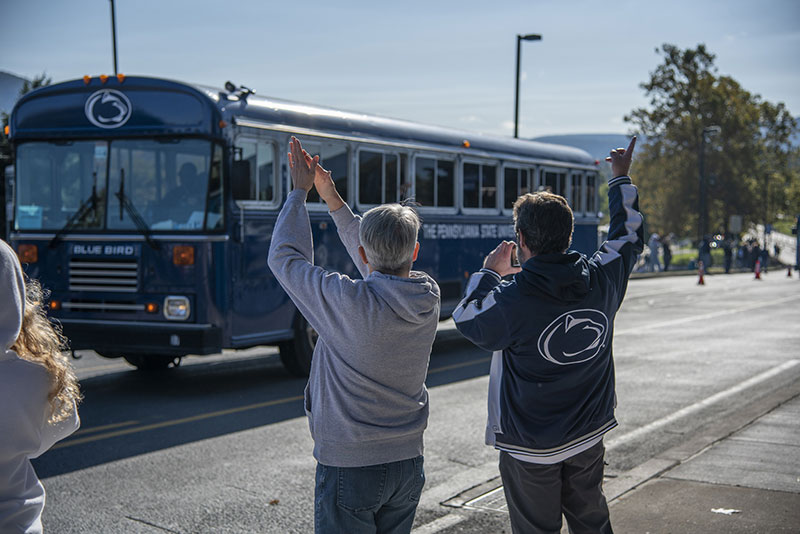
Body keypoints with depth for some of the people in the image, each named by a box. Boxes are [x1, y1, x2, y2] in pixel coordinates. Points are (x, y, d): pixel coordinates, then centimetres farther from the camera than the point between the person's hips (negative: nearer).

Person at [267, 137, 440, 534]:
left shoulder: (349, 303, -23)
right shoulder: (427, 298, -6)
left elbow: (285, 258, -8)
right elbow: (383, 272, 15)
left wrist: (299, 192, 4)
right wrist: (331, 198, 20)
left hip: (349, 467, -6)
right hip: (408, 462, 6)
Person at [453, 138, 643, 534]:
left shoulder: (512, 300, -24)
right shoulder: (601, 279, -9)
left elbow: (467, 319, -3)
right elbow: (629, 236, 11)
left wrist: (490, 272, 10)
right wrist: (621, 178, 24)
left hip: (531, 445, -5)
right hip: (589, 436, 5)